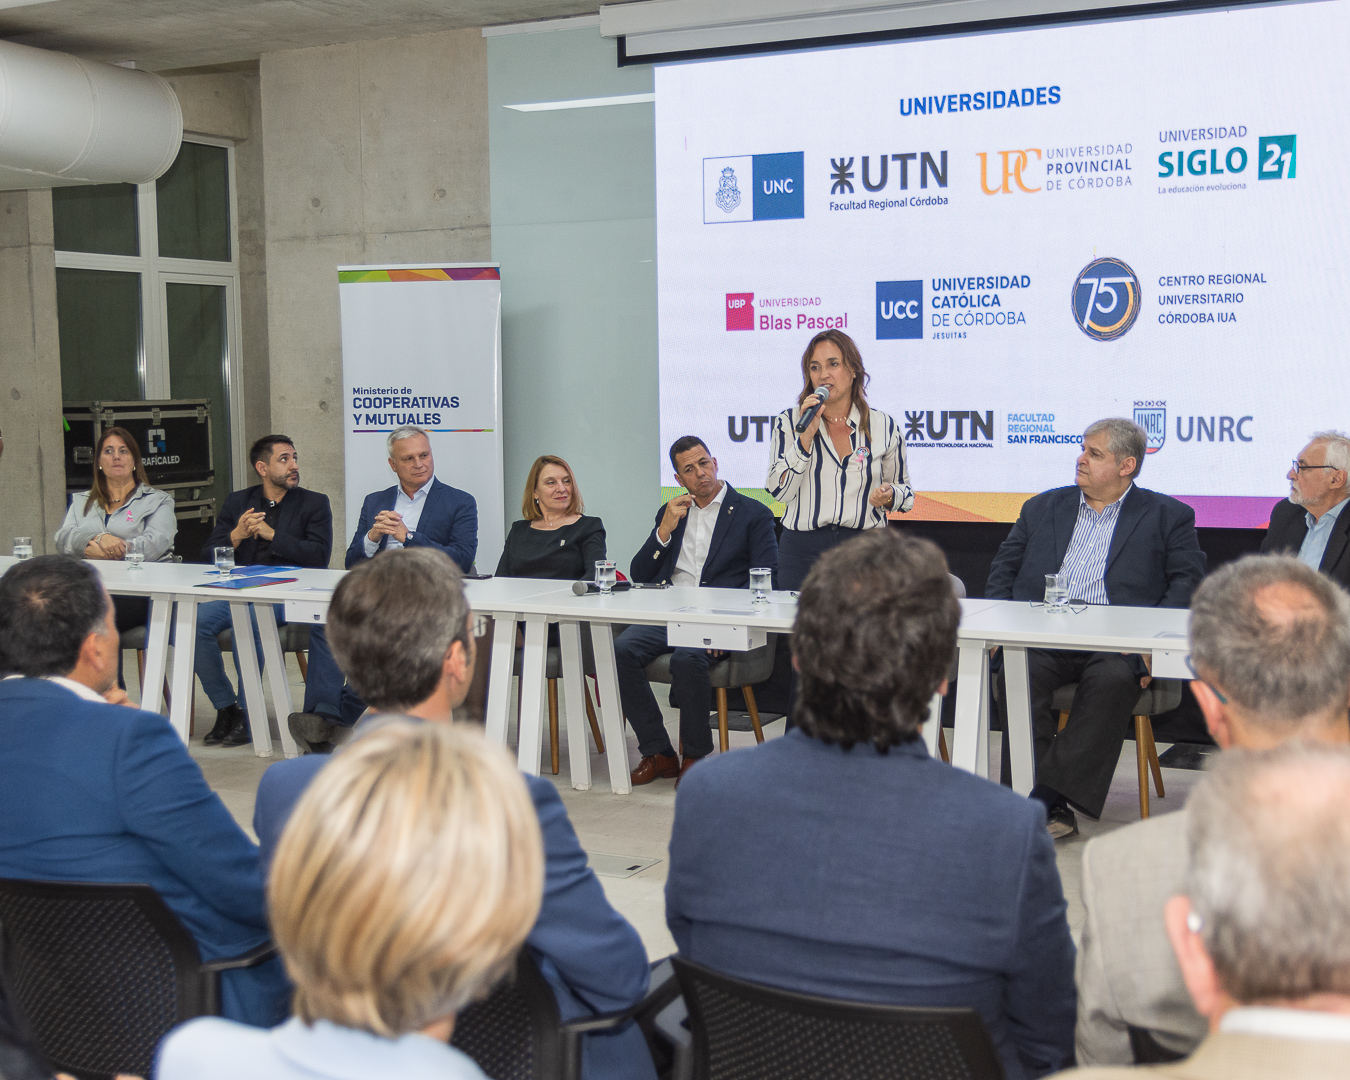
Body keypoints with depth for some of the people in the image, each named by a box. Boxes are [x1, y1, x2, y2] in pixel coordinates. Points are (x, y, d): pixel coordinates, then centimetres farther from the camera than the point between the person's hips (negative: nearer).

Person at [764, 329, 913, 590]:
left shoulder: (884, 426, 6)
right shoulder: (788, 422, 5)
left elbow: (904, 488, 17)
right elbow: (779, 491, -6)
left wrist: (889, 496, -6)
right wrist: (806, 435, -13)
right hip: (802, 549, 0)